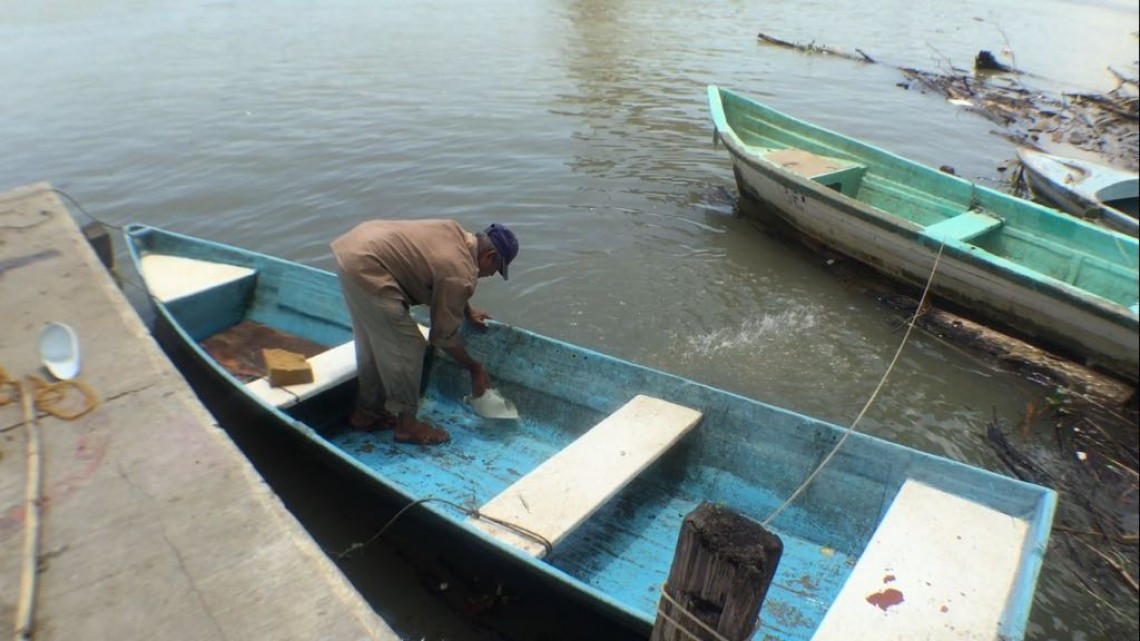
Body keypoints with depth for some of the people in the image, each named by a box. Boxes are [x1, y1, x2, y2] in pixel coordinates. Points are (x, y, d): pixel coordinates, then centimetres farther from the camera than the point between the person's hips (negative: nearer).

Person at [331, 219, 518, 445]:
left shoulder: (458, 234, 11)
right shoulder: (461, 275, -13)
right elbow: (444, 335, -3)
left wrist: (468, 311, 38)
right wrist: (475, 368, 9)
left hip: (353, 247, 10)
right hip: (366, 267, -10)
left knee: (373, 341, 20)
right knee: (407, 346, -2)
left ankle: (368, 410, 32)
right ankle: (406, 423, 10)